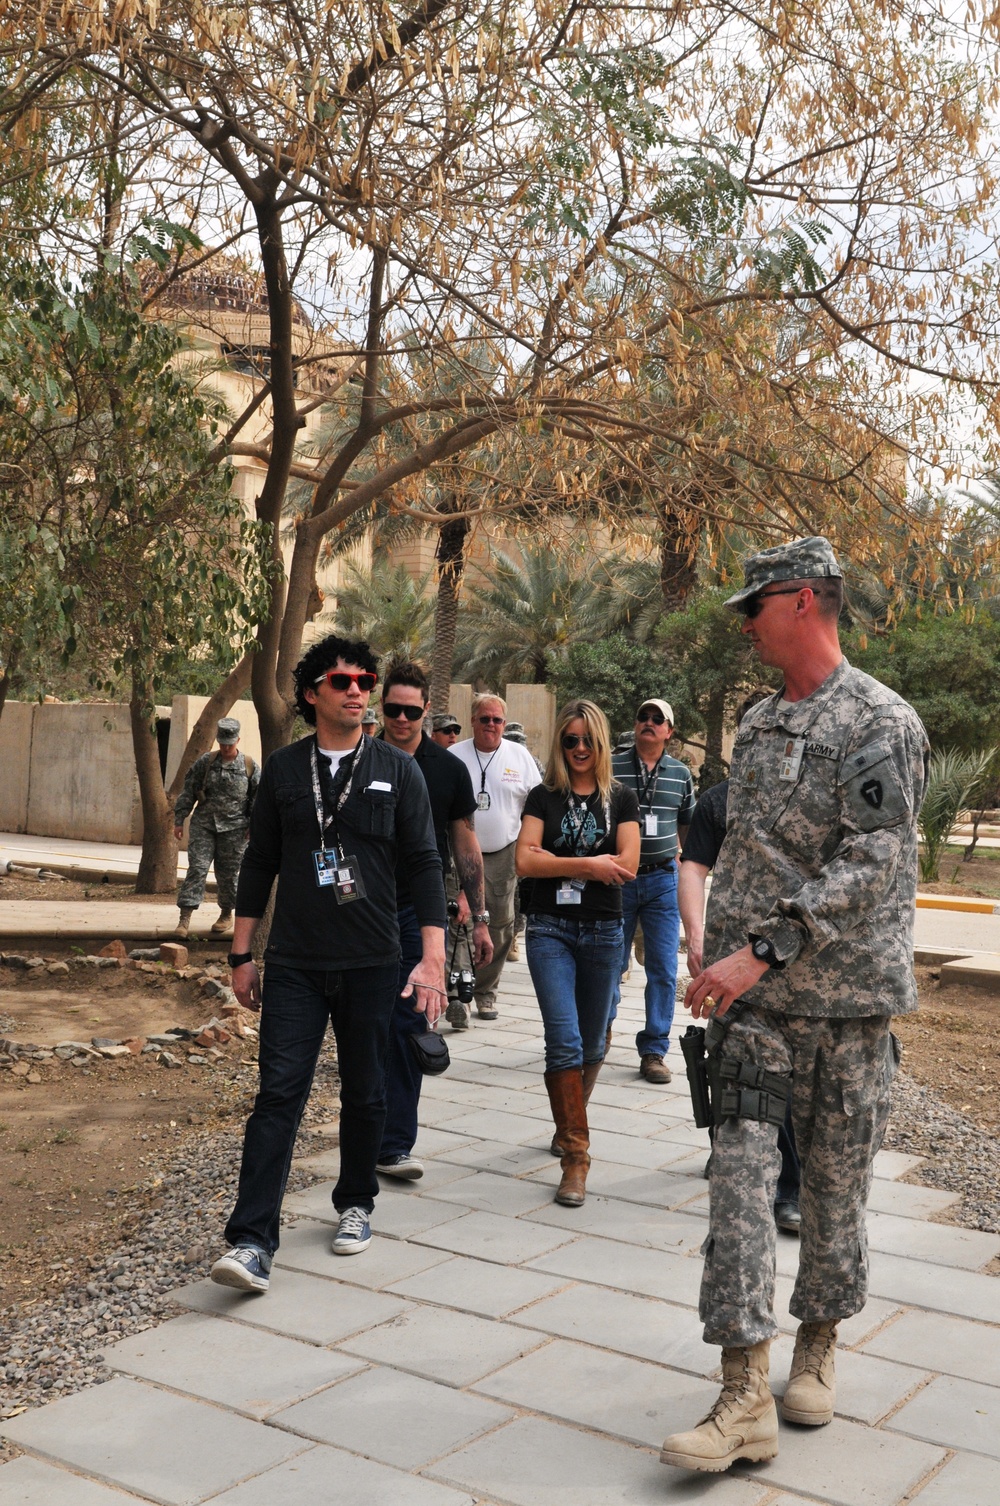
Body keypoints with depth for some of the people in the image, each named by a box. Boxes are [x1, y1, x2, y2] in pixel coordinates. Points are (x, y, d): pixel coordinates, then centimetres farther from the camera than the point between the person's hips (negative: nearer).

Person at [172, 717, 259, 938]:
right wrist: (179, 820, 4)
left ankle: (226, 915, 25)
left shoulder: (249, 766, 0)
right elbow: (188, 792, 7)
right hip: (203, 825, 1)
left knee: (228, 874, 7)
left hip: (233, 828, -1)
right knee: (197, 868, -6)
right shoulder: (205, 762, 3)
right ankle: (185, 917, -7)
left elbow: (257, 799, 5)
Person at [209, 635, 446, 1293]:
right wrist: (242, 953, 9)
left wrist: (434, 957, -10)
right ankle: (252, 1240, -4)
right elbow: (261, 863, 10)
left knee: (365, 1093, 11)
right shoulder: (283, 768, 5)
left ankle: (356, 1205, 32)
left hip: (372, 965, 0)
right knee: (279, 1093, -6)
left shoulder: (397, 769, 1)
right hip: (294, 964, 0)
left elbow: (425, 864, -1)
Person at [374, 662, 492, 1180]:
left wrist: (480, 919, 4)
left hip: (421, 909, -1)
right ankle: (377, 1129, 25)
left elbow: (465, 846, 7)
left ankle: (395, 1145, 0)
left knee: (407, 1025, -4)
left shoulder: (448, 770, 4)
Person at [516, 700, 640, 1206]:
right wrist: (589, 864, -14)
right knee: (564, 1040, -12)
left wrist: (553, 859, -11)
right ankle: (575, 1158, -8)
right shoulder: (543, 797, 4)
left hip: (603, 930, 2)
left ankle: (569, 1123, 36)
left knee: (592, 1044, 12)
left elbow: (627, 865, -7)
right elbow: (525, 862, -8)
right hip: (550, 929, -2)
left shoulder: (621, 798, 6)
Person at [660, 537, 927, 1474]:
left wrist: (762, 951, -25)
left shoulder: (880, 722, -10)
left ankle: (817, 1348, 31)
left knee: (834, 1180, 9)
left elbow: (869, 868, -19)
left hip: (846, 994, -5)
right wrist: (717, 956, 14)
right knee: (740, 1170, -4)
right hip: (754, 992, 5)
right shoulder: (756, 723, 13)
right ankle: (746, 1397, -1)